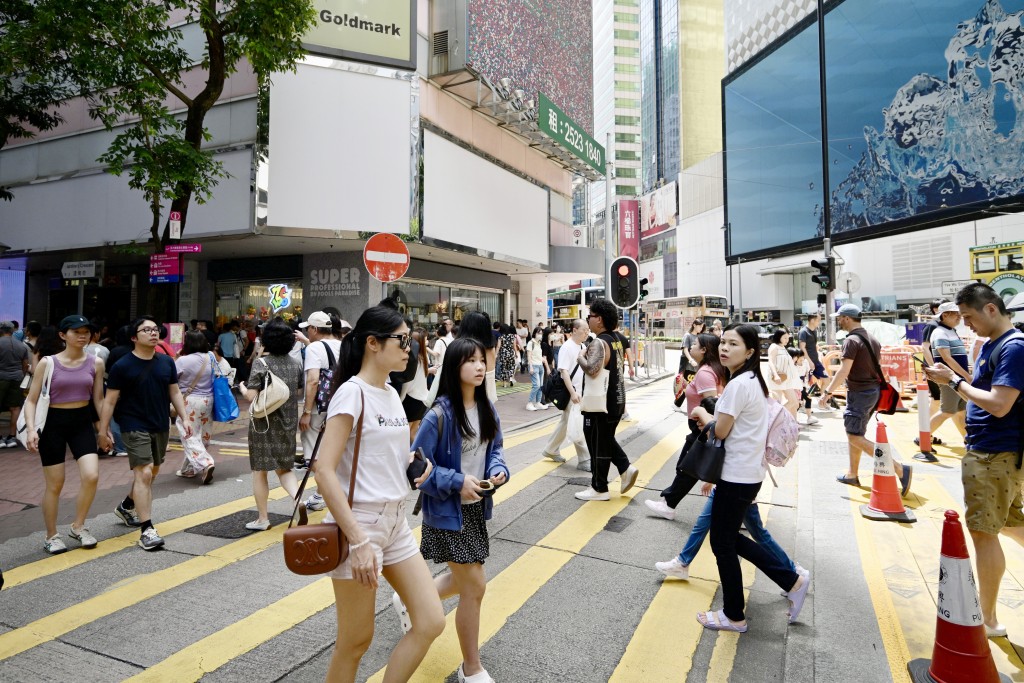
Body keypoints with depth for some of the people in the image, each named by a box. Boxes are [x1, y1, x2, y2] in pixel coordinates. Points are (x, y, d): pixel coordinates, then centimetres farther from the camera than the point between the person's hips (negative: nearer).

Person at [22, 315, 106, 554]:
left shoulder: (95, 363, 0)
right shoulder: (47, 363, -7)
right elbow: (31, 400, -4)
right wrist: (31, 429, -17)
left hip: (83, 421, 2)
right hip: (53, 422, -2)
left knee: (91, 476, -10)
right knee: (55, 484, 4)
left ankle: (78, 526, 12)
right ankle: (51, 536, 22)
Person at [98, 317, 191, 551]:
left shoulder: (167, 362, 4)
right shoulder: (122, 366, -9)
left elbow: (175, 392, 10)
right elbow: (110, 400, -6)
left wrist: (184, 419, 4)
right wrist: (103, 431, -7)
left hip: (161, 426, 6)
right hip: (135, 426, -6)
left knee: (152, 473, 18)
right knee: (144, 474, -12)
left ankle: (126, 506, 45)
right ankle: (147, 530, -8)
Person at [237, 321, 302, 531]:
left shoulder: (261, 363, -13)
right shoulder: (296, 363, 2)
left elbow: (251, 396, -17)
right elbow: (300, 390, 11)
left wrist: (242, 388, 3)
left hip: (264, 423, -4)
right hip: (288, 421, 5)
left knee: (260, 471, 9)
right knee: (284, 467, 17)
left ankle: (262, 519, 17)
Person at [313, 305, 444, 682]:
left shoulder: (391, 394, 9)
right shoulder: (352, 391, -16)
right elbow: (324, 470, -22)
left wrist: (413, 462, -1)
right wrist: (358, 542, -25)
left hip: (395, 521, 8)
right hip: (357, 523, -8)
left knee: (431, 622, 7)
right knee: (355, 642, 8)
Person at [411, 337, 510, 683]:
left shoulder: (487, 409, 0)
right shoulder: (440, 415, -22)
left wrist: (498, 470, -8)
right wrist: (458, 481, -23)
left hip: (476, 508, 7)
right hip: (448, 511, -7)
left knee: (463, 580, 21)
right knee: (474, 587, -1)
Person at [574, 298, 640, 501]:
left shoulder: (599, 342, -20)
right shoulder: (614, 340, 10)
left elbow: (592, 369, -33)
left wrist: (581, 357, -16)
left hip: (601, 404, -9)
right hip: (615, 400, 10)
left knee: (598, 445, 2)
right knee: (607, 439, 24)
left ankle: (599, 489, 12)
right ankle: (626, 468, 14)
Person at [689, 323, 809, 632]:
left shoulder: (738, 384, -21)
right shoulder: (752, 380, 10)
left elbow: (720, 431, -16)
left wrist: (702, 414, 1)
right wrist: (712, 418, 1)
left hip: (737, 476, -10)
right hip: (748, 472, 10)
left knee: (723, 544, 6)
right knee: (731, 539, 21)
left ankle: (733, 616, 22)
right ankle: (793, 581, 27)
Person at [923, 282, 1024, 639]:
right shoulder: (990, 345, 12)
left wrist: (954, 381, -18)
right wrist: (952, 376, 1)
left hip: (995, 455, -10)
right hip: (994, 452, 10)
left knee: (984, 532, -2)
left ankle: (988, 621, 10)